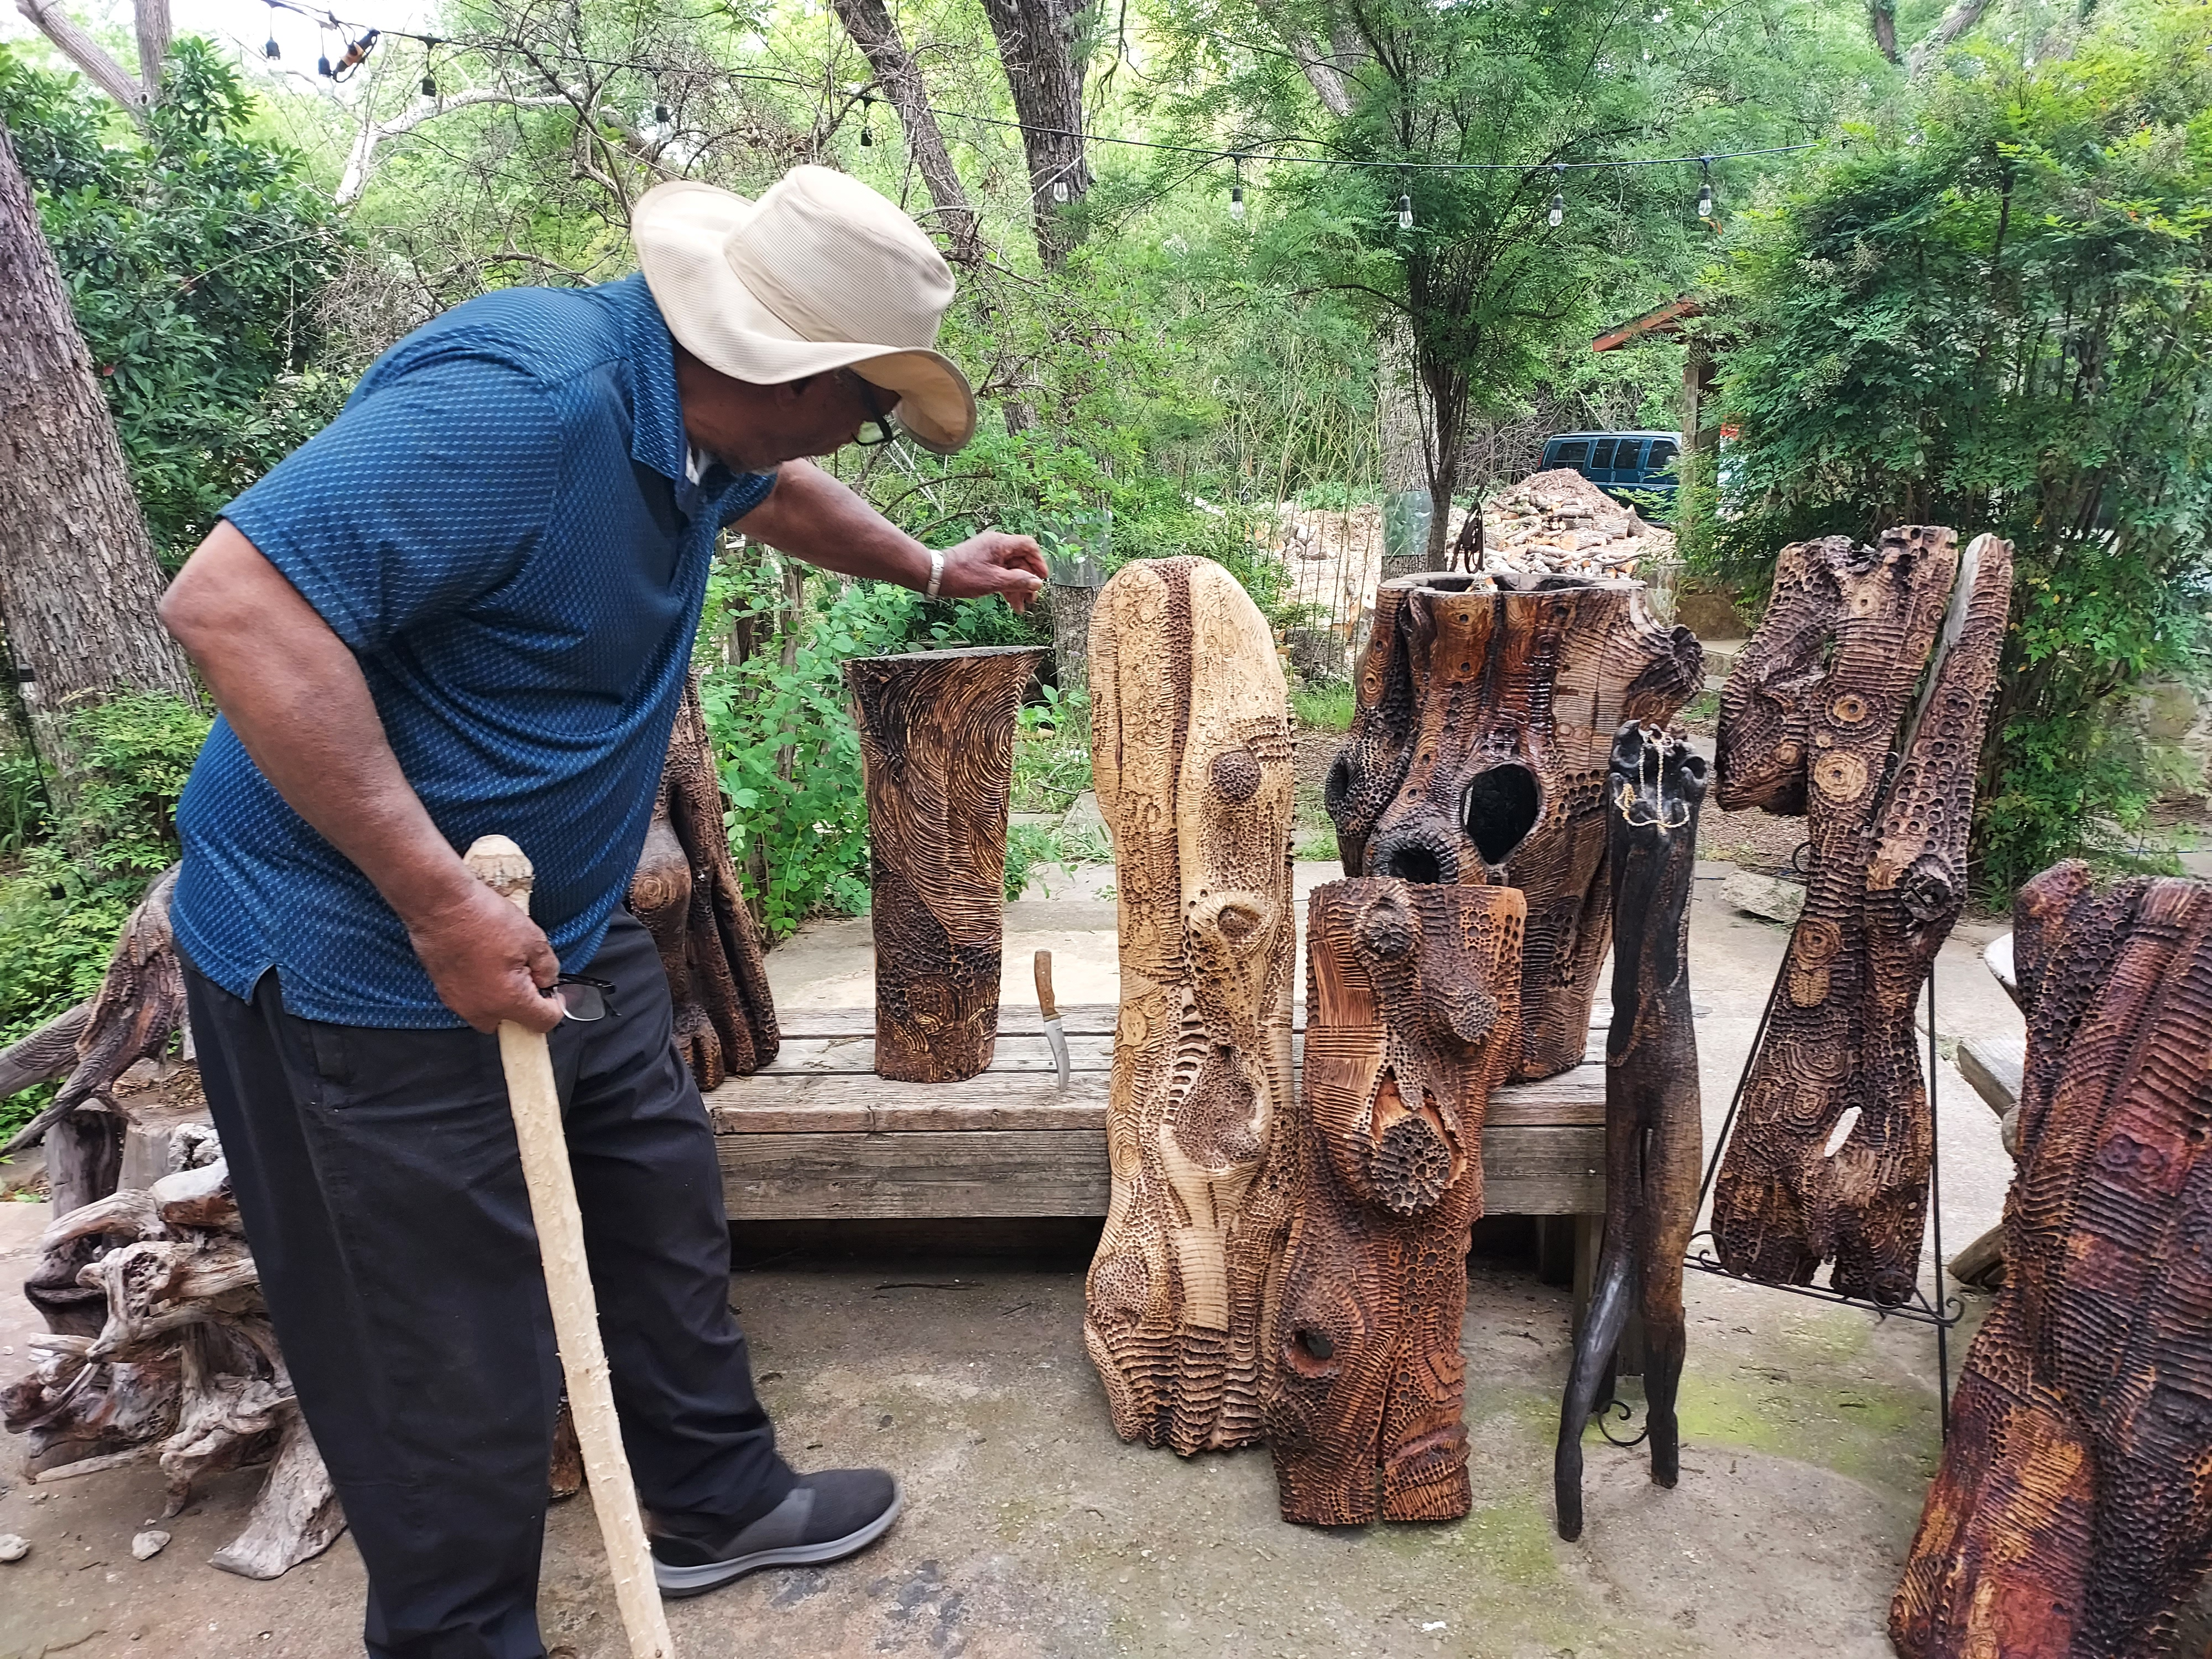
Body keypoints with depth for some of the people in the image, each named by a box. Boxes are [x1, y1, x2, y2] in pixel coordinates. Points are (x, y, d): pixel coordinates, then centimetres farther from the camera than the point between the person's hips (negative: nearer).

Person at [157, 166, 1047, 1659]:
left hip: (566, 921, 9)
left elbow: (772, 492, 28)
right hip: (368, 959, -9)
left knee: (664, 1205, 18)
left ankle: (717, 1497, 39)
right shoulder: (532, 395, -29)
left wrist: (930, 569, 36)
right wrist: (440, 901, -32)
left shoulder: (697, 411, 3)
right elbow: (235, 600, -33)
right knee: (459, 1364, 3)